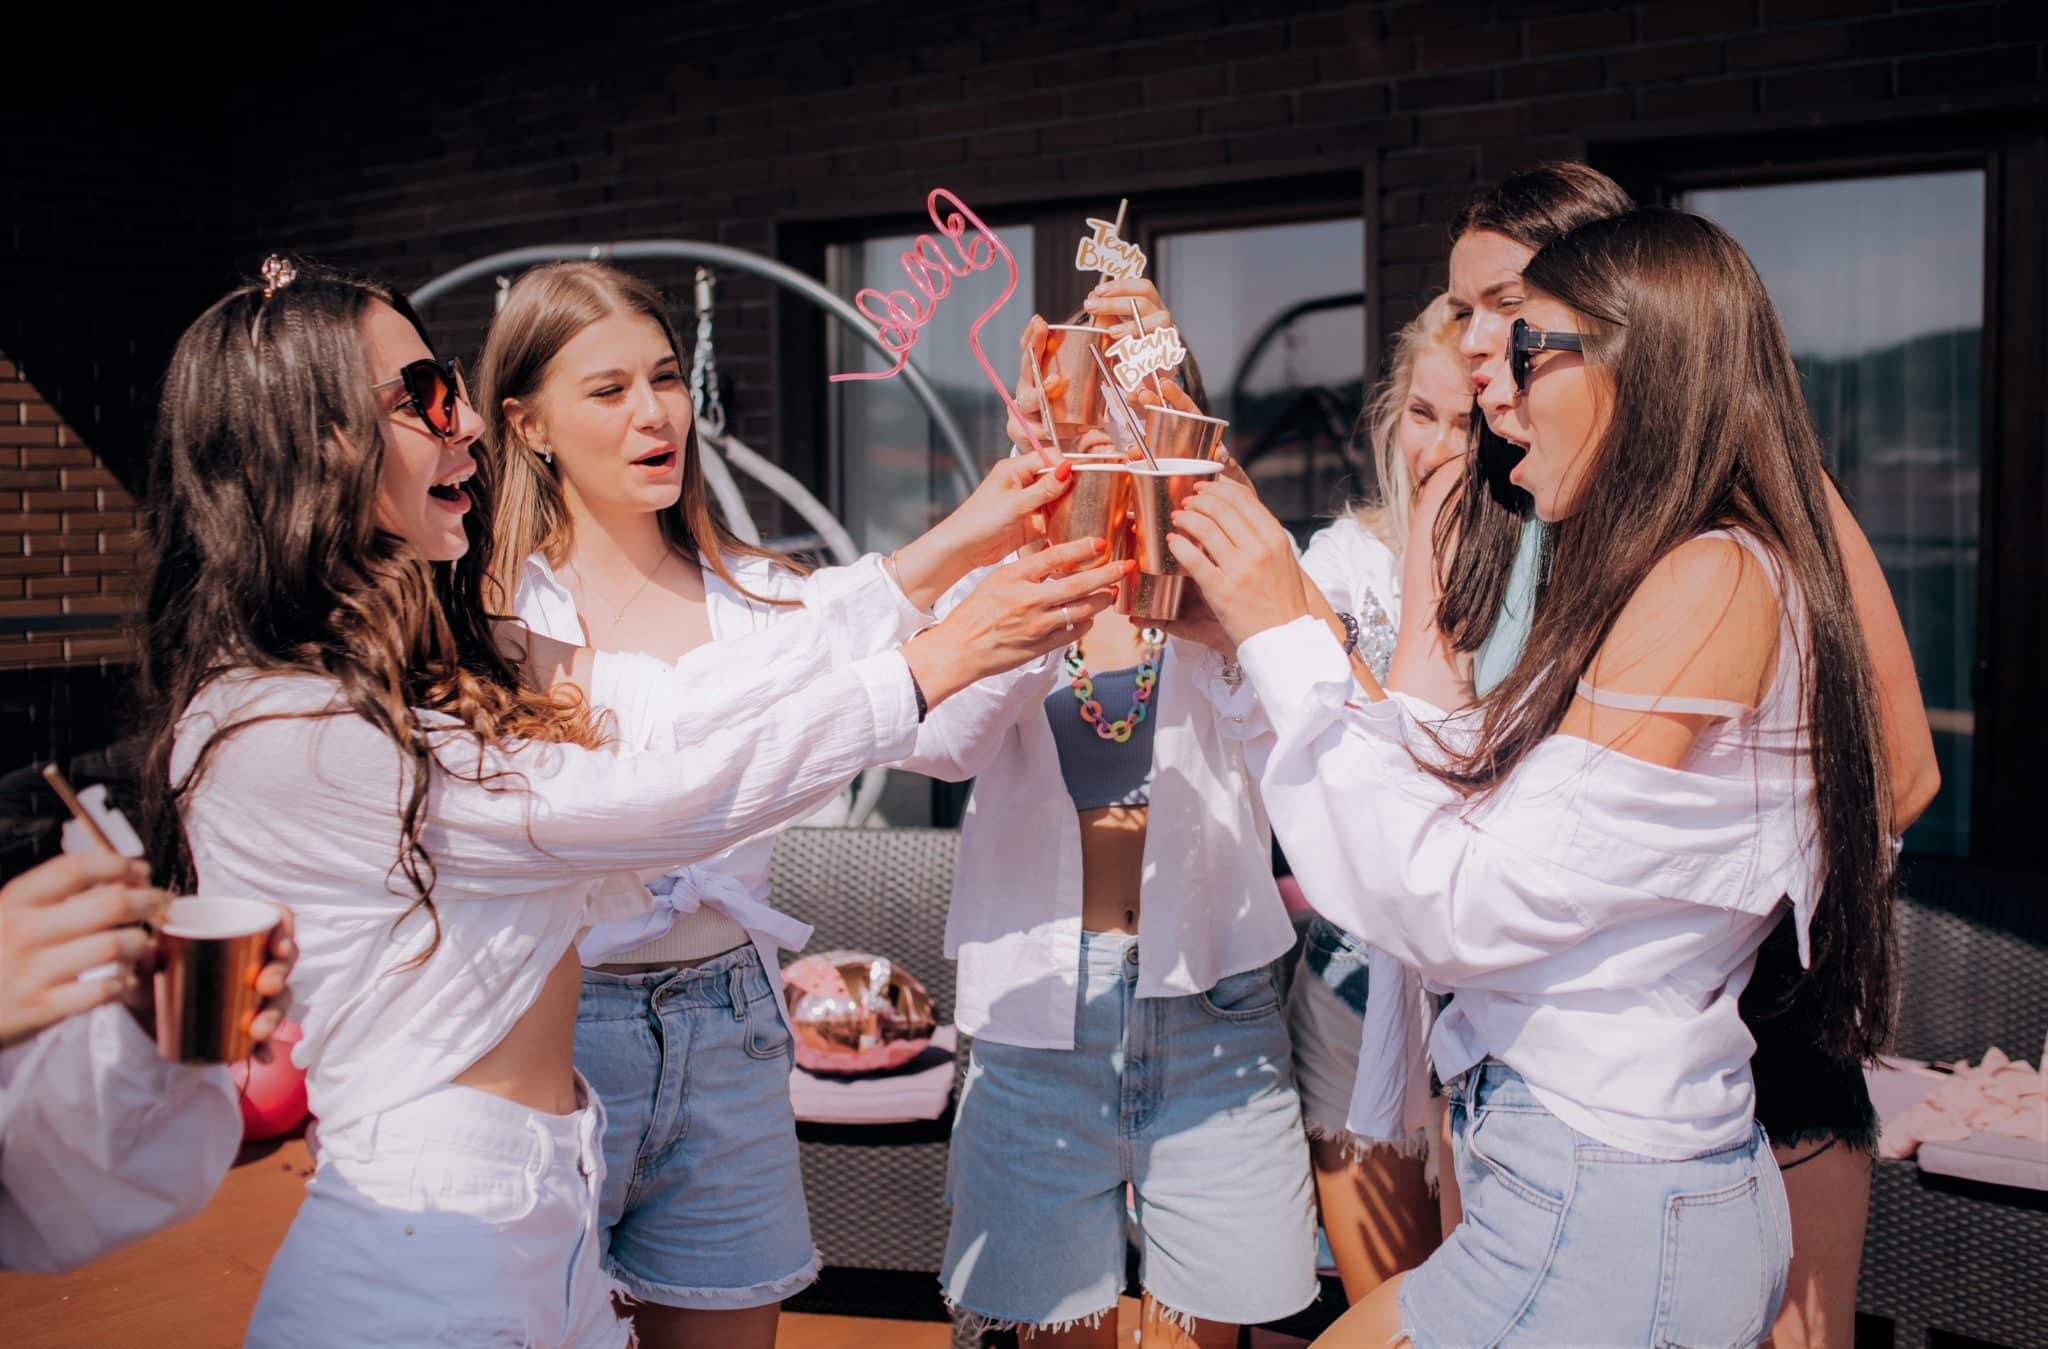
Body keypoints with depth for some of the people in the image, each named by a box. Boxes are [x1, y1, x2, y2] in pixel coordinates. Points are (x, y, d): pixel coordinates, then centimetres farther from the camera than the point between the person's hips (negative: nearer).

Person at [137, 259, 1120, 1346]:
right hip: (429, 1244, -8)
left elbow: (681, 704, -3)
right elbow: (645, 805, -22)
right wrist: (940, 662, -18)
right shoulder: (274, 732, -20)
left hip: (552, 1215, 8)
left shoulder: (448, 663, 6)